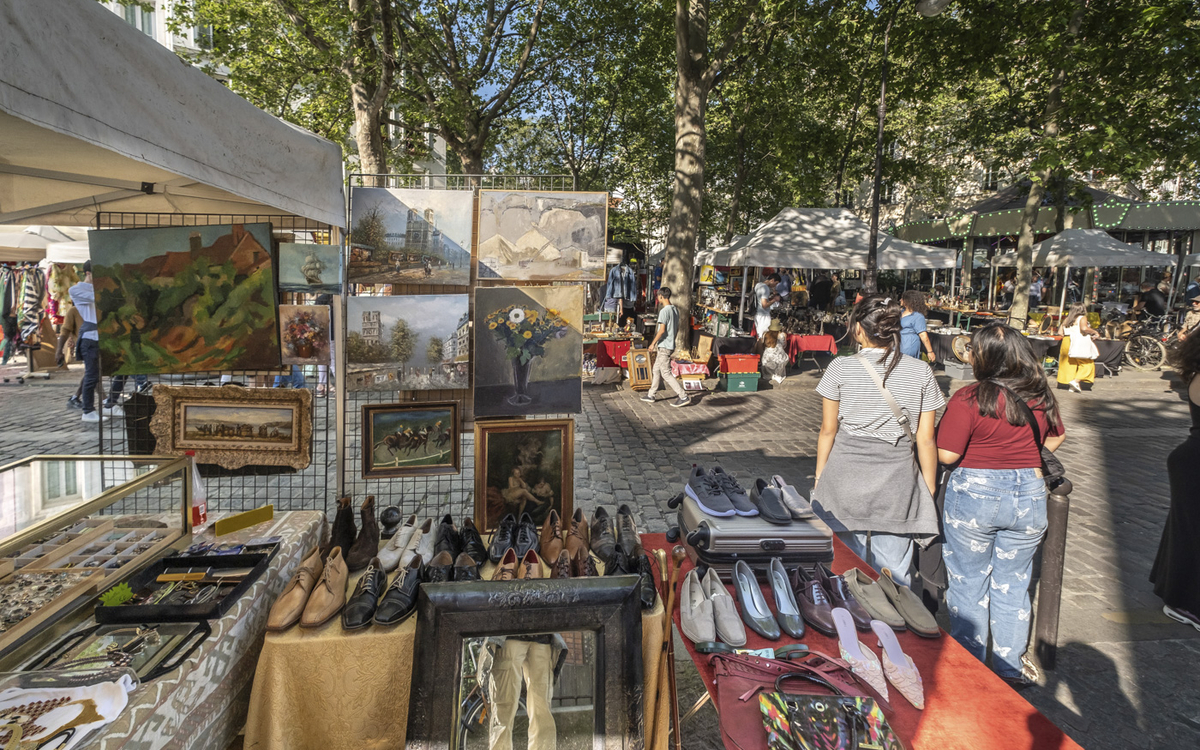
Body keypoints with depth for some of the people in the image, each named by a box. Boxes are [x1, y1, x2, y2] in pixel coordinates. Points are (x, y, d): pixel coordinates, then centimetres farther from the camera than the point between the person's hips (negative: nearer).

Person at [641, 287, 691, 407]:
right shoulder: (675, 309, 10)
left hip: (664, 346, -10)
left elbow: (662, 330, -22)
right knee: (656, 370, 17)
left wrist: (653, 343, -13)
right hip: (670, 344, 10)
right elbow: (677, 329, 15)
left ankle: (684, 396, -7)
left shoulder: (664, 311, -18)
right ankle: (651, 395, 24)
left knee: (666, 373, -6)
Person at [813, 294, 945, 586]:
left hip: (845, 474, -1)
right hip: (897, 482, 1)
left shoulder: (841, 368, -4)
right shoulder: (921, 372, 1)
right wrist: (929, 491, 11)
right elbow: (925, 439, 1)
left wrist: (819, 478, 11)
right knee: (894, 573, 11)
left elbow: (828, 431, 0)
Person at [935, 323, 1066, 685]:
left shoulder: (969, 399, -17)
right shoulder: (1041, 396, -1)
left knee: (968, 585, 11)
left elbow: (946, 455, -17)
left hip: (974, 496, -4)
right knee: (1013, 585, 17)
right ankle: (1010, 668, 28)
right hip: (1028, 497, 4)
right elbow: (1054, 440, 14)